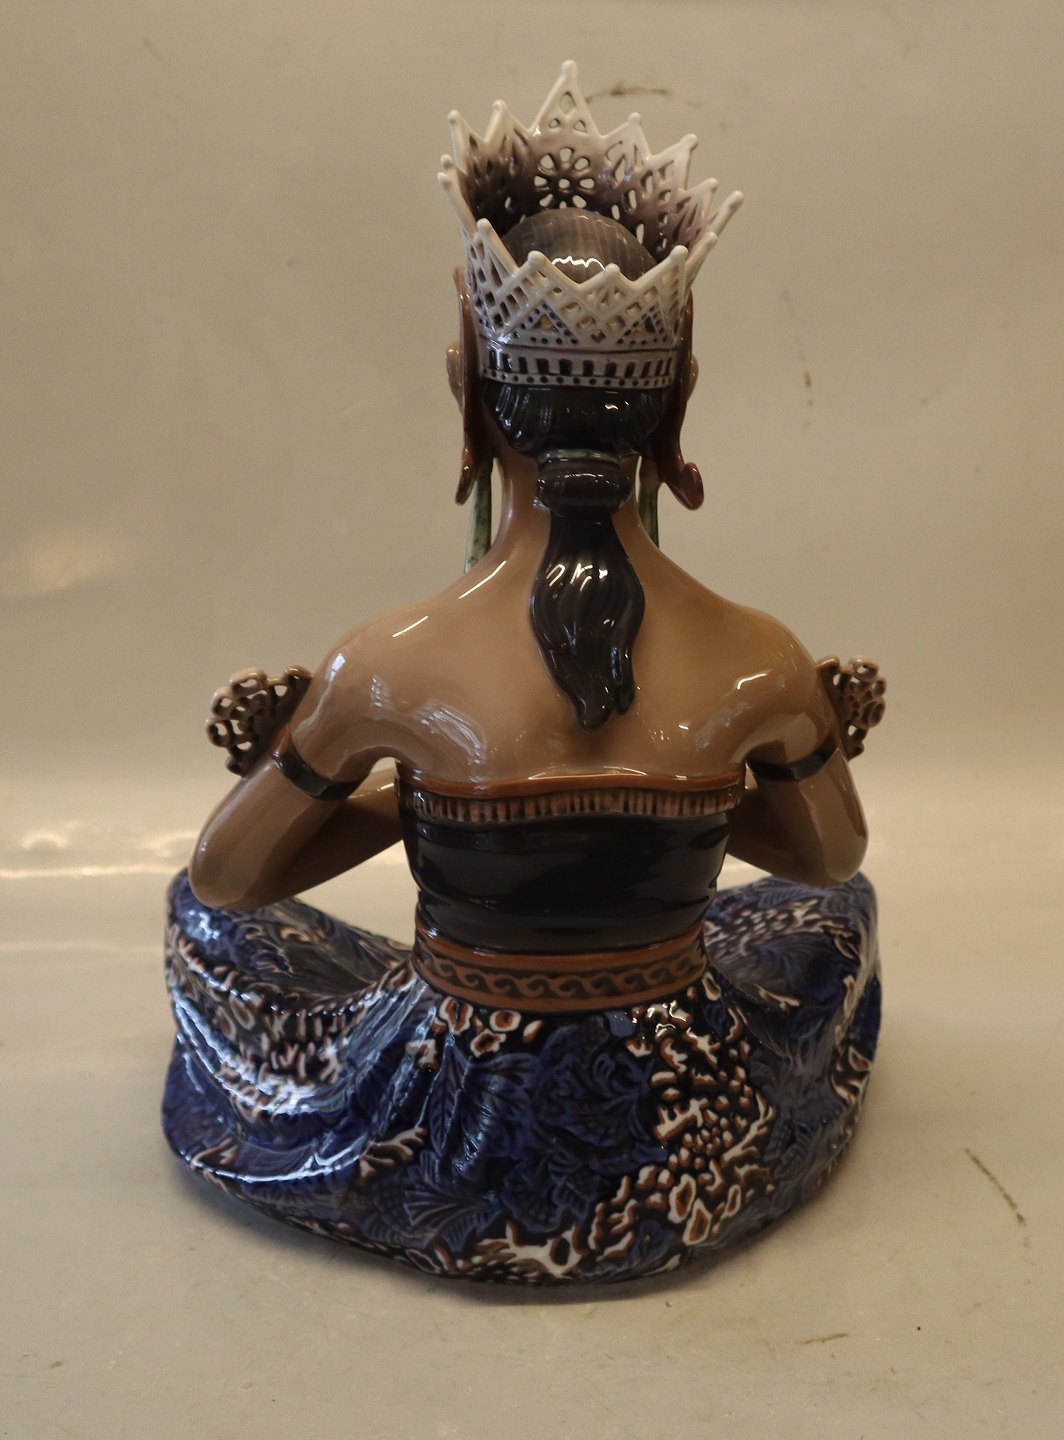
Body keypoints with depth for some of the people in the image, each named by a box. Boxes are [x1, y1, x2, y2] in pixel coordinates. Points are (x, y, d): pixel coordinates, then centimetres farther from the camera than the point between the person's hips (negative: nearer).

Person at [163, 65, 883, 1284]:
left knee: (210, 914, 24)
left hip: (453, 1177, -1)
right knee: (831, 910, 32)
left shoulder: (390, 666, -23)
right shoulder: (762, 667, -18)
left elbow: (221, 875, -4)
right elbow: (835, 852, 5)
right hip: (696, 1177, 2)